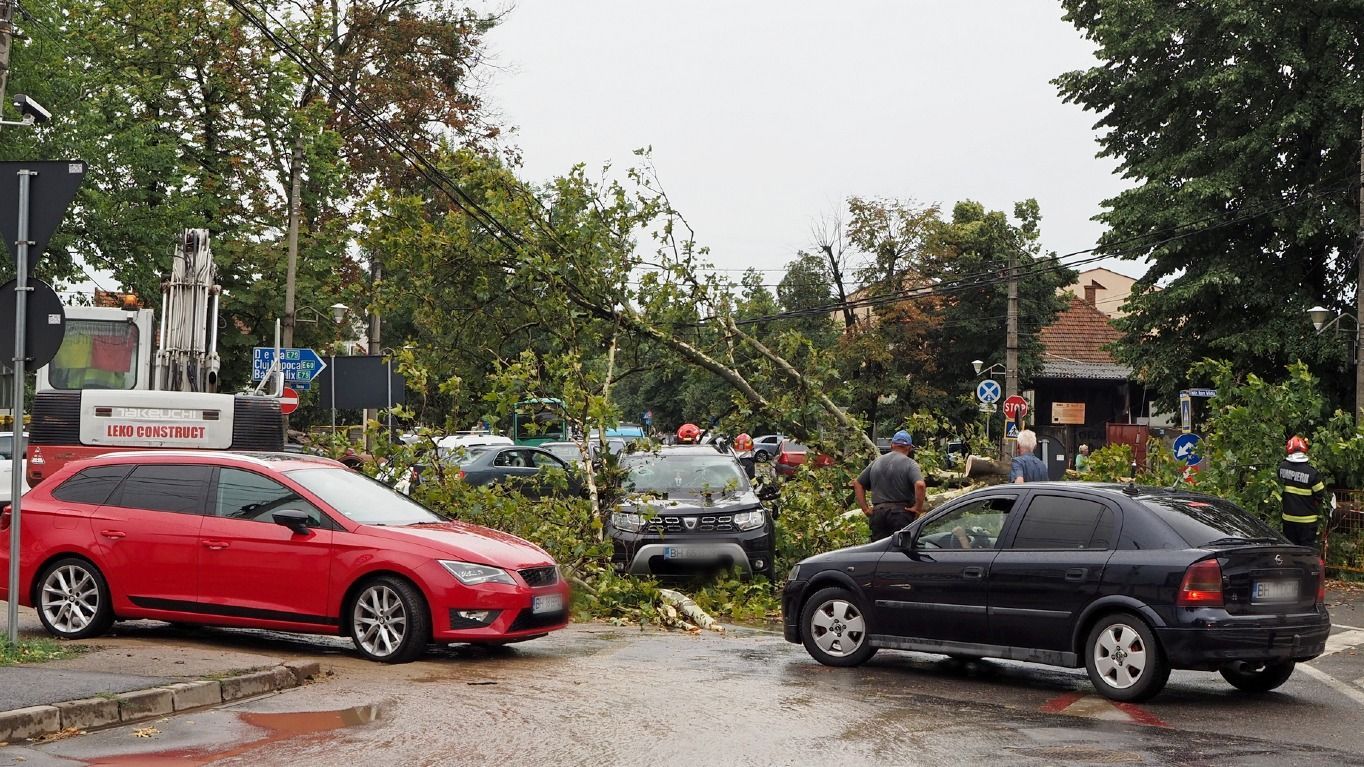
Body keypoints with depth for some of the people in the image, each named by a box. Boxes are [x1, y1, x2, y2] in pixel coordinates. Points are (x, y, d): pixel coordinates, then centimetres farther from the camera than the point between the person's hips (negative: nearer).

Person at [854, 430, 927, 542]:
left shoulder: (876, 462, 14)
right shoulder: (910, 464, -4)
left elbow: (857, 483, 17)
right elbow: (920, 485, -21)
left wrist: (865, 508, 12)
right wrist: (918, 507, -10)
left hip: (878, 513, 4)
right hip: (901, 512, -4)